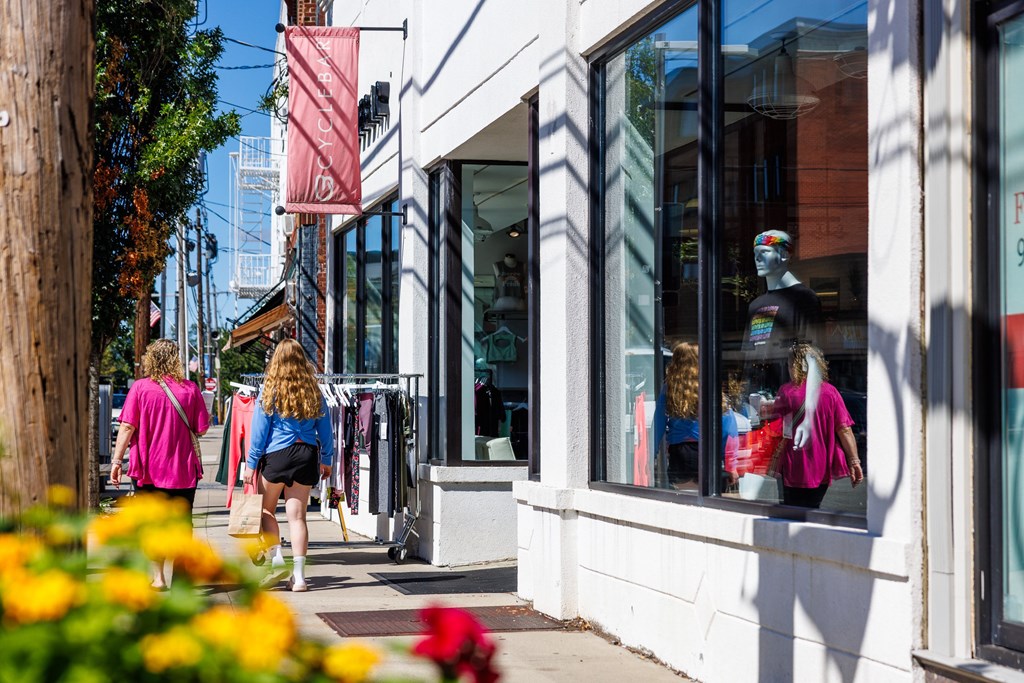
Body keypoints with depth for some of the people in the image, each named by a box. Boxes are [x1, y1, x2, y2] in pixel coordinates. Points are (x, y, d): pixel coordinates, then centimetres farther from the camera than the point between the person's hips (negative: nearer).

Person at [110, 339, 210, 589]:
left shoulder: (140, 388, -6)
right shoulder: (190, 389, -3)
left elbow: (127, 427, -10)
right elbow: (202, 429, 0)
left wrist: (117, 460, -6)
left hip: (149, 468, -1)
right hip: (184, 469, 1)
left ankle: (158, 577, 3)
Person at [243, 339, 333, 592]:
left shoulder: (269, 391, -5)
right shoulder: (314, 392, 4)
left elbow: (259, 429, -3)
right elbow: (325, 429, 10)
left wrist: (251, 464, 1)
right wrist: (327, 459, 20)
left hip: (277, 454, -3)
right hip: (307, 455, 3)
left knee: (267, 509, 16)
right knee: (297, 514, 5)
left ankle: (276, 556, -1)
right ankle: (299, 574, 3)